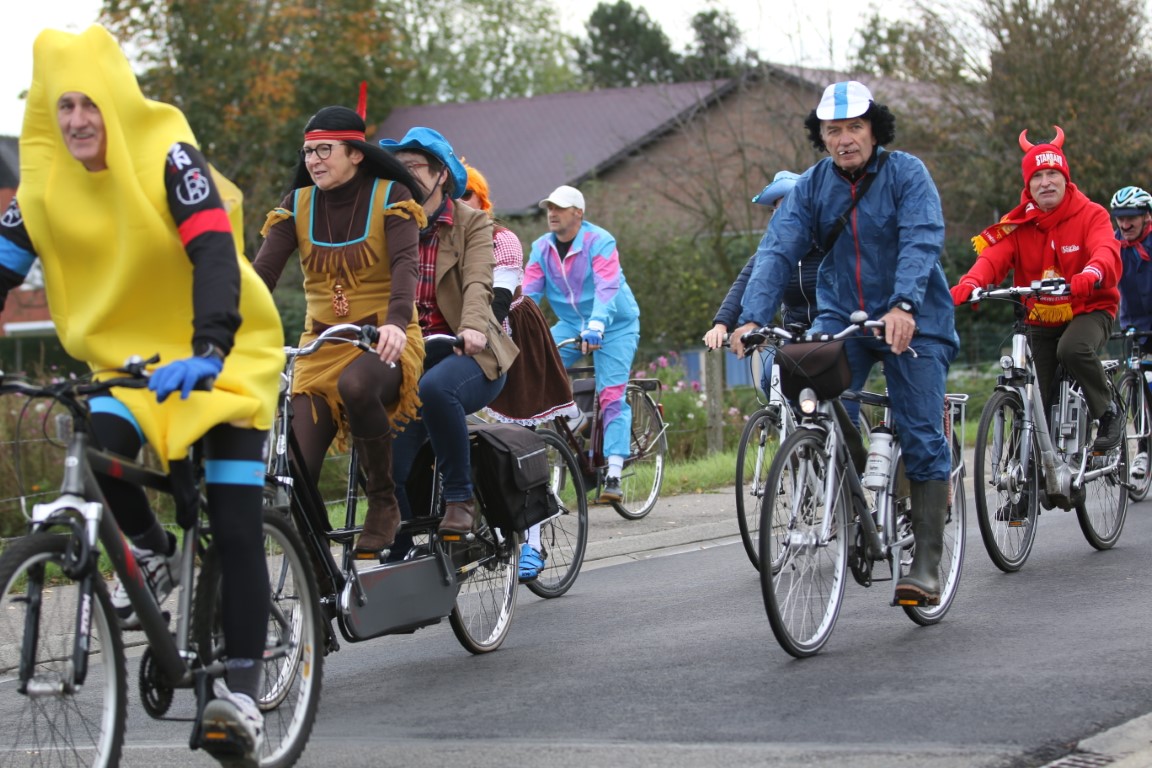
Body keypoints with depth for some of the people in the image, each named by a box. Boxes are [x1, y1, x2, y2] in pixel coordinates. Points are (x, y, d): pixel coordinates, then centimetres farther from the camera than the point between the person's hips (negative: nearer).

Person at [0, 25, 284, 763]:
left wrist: (207, 350, -47)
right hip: (127, 352, 4)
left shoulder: (168, 157, -21)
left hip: (223, 358, -4)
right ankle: (153, 551, 6)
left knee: (235, 528, -11)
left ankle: (242, 692, -7)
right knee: (97, 445, -25)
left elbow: (215, 256, -32)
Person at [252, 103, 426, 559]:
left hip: (385, 344, -4)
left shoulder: (390, 196, -4)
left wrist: (396, 321, -39)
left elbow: (405, 263, -19)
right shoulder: (298, 205, 6)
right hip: (322, 345, 4)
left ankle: (384, 502, -19)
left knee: (355, 384, -39)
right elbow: (263, 271, -4)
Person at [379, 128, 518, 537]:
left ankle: (459, 496, -22)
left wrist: (472, 327, -37)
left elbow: (478, 282, -15)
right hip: (409, 357, 4)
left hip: (465, 352, -4)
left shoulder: (472, 222, 2)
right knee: (386, 465, -11)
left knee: (434, 388, -38)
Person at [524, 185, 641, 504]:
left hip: (614, 325, -5)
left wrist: (595, 327, -45)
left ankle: (613, 475, -18)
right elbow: (528, 293, -7)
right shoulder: (542, 247, -3)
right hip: (571, 324, 5)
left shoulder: (599, 242, -19)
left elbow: (607, 289, -31)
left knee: (612, 396, -14)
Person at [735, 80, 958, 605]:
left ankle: (926, 563, -4)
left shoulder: (907, 174, -10)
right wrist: (752, 318, -25)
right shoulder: (812, 186, 0)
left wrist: (904, 306, -42)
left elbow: (922, 242, -24)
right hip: (842, 317, 3)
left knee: (921, 439, -9)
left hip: (913, 321, -3)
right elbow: (777, 251, -9)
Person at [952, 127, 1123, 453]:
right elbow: (993, 258, -19)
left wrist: (1090, 276, -55)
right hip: (1041, 320, 4)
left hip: (1088, 310, -4)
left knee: (1073, 349, -36)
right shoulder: (1018, 224, -3)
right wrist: (968, 285, -43)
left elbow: (1108, 254, -30)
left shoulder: (1091, 215, -10)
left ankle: (1109, 412, -13)